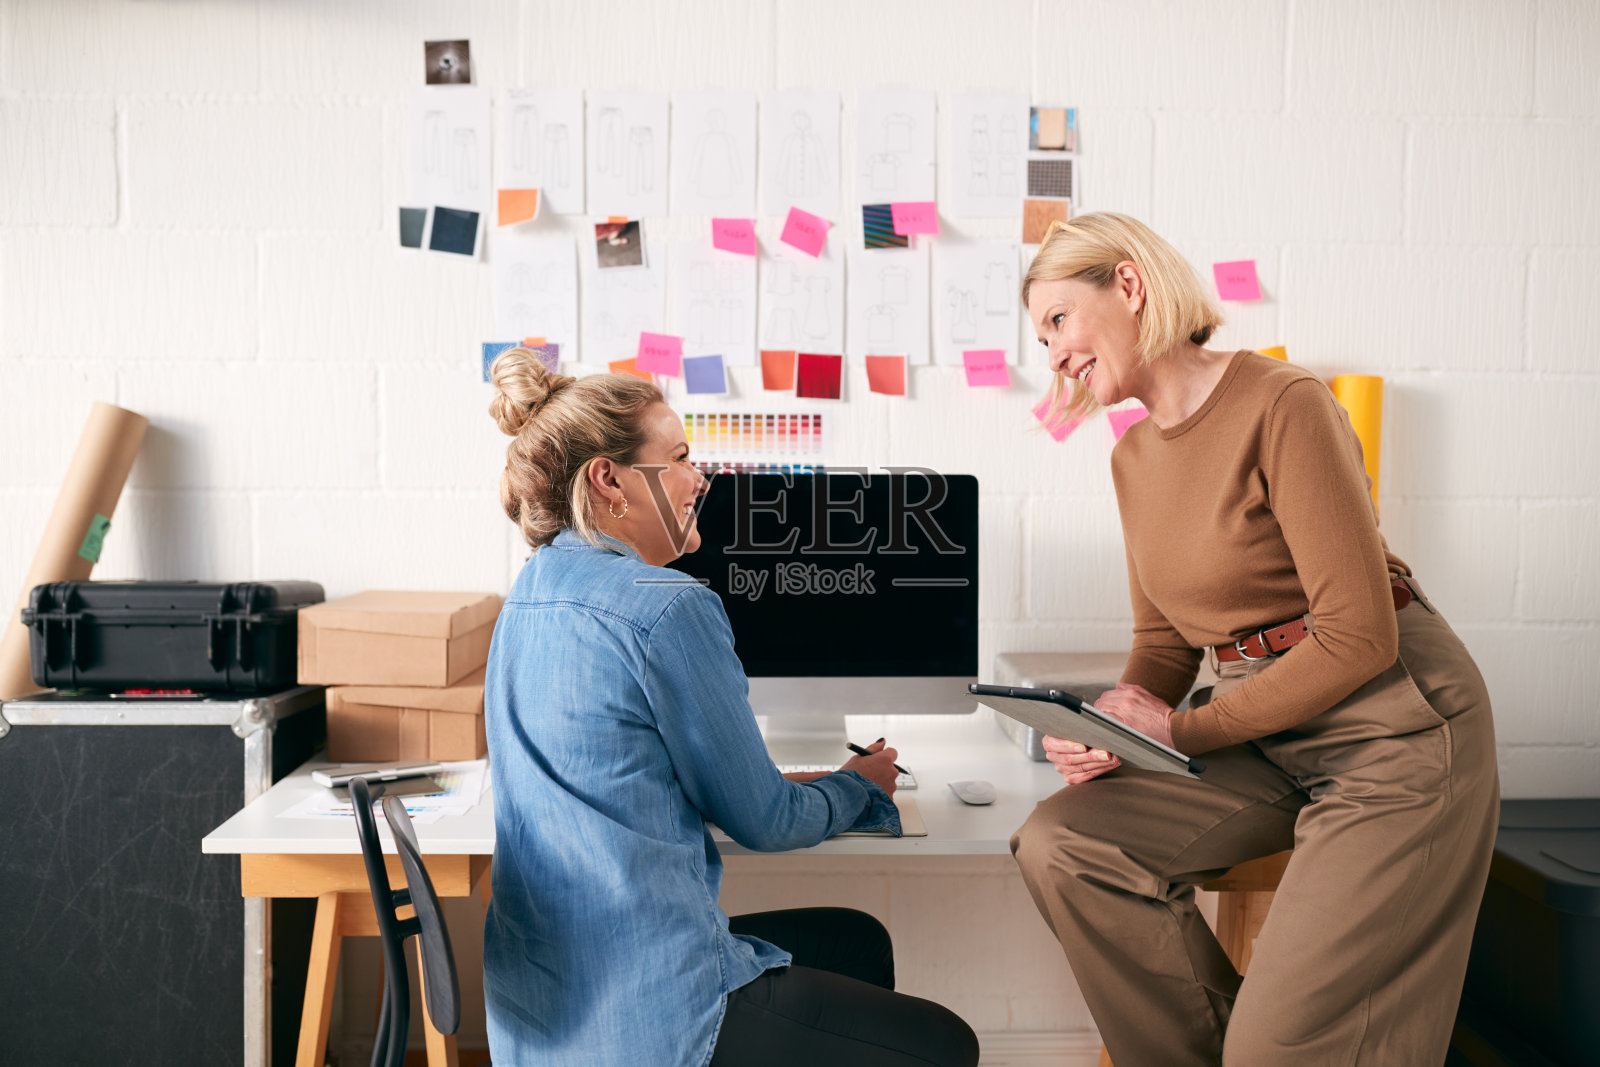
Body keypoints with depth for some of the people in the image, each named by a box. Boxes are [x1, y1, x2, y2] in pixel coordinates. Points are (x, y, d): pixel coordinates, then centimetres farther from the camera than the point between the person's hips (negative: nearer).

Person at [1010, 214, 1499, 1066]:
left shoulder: (1282, 404, -16)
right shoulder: (1134, 457, 9)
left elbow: (1359, 638, -19)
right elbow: (1164, 640, 14)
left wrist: (1185, 731, -15)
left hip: (1390, 721, -7)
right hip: (1259, 728, 7)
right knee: (1057, 844, -14)